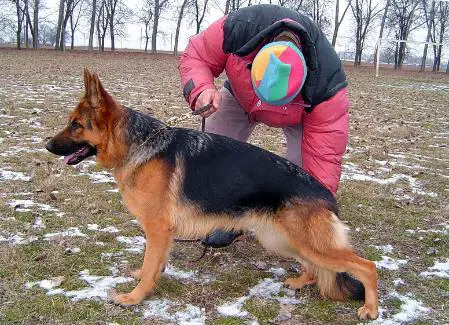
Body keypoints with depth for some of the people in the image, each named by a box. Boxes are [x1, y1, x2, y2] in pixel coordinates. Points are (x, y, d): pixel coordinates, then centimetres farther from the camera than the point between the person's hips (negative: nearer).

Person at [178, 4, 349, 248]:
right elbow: (195, 57, -24)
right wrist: (201, 89, -46)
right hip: (238, 94, 2)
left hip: (300, 109, -2)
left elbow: (324, 154, -39)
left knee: (304, 163, -22)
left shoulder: (327, 83, -44)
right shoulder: (238, 27, -42)